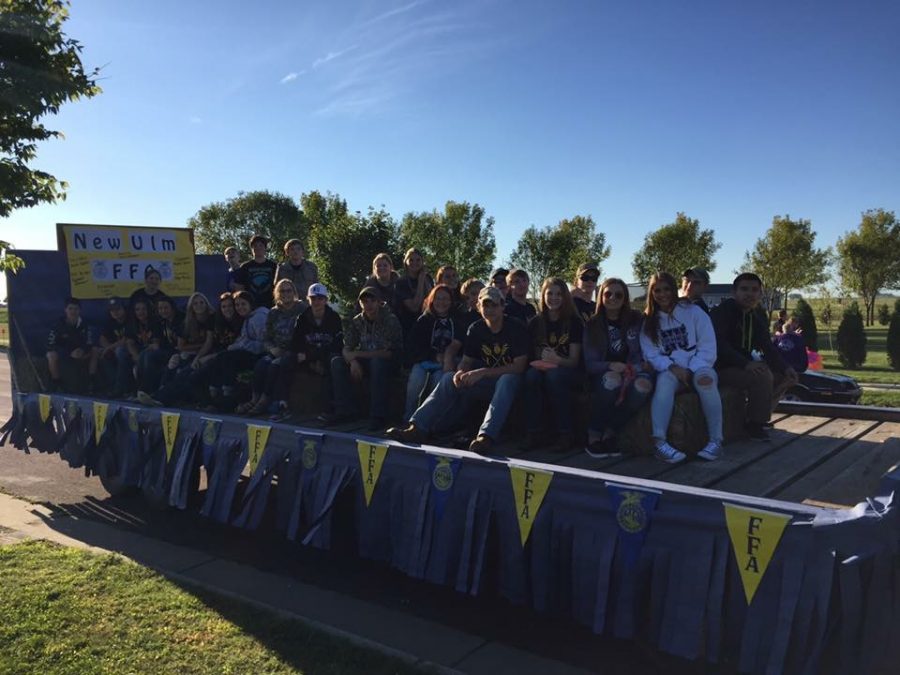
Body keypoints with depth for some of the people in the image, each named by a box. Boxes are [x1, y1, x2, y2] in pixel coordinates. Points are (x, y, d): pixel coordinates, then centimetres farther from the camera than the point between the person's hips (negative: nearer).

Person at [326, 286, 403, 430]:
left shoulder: (391, 321, -14)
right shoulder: (357, 321, 2)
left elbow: (390, 352, -21)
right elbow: (346, 348, -1)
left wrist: (358, 354, -22)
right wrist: (353, 361, -26)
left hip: (386, 363, -5)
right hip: (364, 360, 5)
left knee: (377, 362, -38)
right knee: (337, 362, -16)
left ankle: (377, 417, -33)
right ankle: (345, 410, -15)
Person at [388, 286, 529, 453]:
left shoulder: (516, 328, -11)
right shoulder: (475, 329, 3)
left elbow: (519, 366, -18)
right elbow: (466, 361, 4)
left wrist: (482, 373, -26)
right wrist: (461, 372, -23)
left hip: (510, 379, -4)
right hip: (486, 381, 4)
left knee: (507, 380, -39)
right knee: (449, 378, -16)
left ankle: (487, 435, -53)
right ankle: (418, 428, -30)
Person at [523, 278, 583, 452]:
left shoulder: (574, 322, -2)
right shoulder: (535, 323, 6)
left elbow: (574, 360, -6)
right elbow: (530, 353, 9)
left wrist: (557, 359, -28)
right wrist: (540, 360, -15)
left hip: (567, 370, -2)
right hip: (542, 366, 3)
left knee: (554, 375, -37)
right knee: (531, 375, -32)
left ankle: (565, 434, -29)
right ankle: (533, 432, -29)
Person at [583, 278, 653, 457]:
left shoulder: (637, 319, 7)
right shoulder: (592, 325, 5)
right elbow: (590, 363, -1)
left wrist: (644, 365, -10)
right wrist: (611, 366, -21)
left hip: (633, 371, 1)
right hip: (604, 374, -1)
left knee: (643, 385, -36)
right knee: (612, 379, -38)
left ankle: (609, 434, -22)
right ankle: (593, 436, -26)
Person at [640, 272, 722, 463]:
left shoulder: (693, 311, 2)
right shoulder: (649, 320, 9)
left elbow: (708, 347, -4)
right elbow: (651, 353, 0)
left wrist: (692, 370, -17)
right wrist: (673, 368, -17)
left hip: (698, 367, -1)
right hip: (670, 369, 1)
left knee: (704, 378, -36)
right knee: (665, 379, -34)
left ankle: (716, 440, -31)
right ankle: (659, 442, -47)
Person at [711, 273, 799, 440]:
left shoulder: (756, 318, 13)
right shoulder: (724, 310, -14)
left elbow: (768, 347, 11)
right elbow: (718, 343, -25)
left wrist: (785, 368, -8)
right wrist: (746, 364, -35)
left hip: (743, 366, 9)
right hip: (722, 368, -9)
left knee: (786, 377, 6)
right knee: (763, 375, -29)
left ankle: (759, 417, 6)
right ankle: (755, 426, -13)